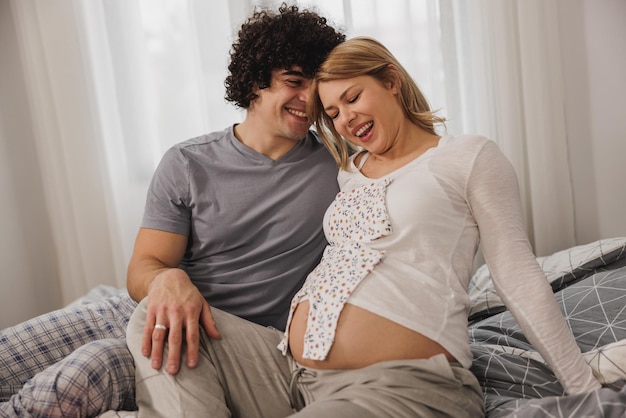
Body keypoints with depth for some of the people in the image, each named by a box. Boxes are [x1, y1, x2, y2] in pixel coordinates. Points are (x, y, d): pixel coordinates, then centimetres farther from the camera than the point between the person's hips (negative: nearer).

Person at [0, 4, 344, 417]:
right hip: (157, 315, 3)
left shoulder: (337, 167, -2)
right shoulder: (187, 165, 0)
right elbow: (142, 269, -3)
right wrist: (166, 279, -26)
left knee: (73, 379, -28)